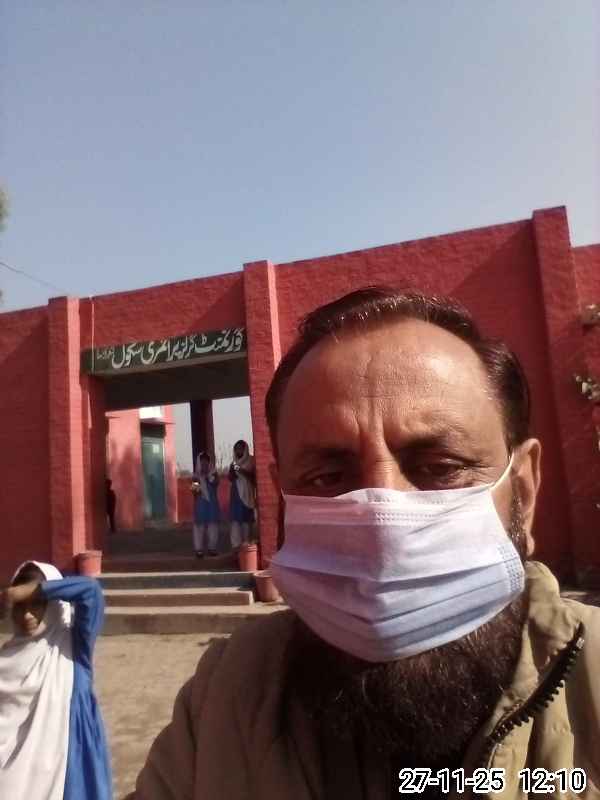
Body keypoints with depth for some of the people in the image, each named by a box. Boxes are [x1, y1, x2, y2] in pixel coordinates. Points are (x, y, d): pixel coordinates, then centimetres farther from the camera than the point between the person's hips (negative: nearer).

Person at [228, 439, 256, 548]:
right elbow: (231, 478, 10)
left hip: (247, 492, -3)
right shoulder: (233, 463, 13)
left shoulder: (251, 461, 0)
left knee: (246, 517, -6)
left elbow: (253, 476, -8)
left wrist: (243, 471, -21)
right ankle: (236, 543, -2)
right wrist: (233, 471, -9)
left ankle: (246, 543, -1)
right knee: (235, 517, -3)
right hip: (236, 492, 4)